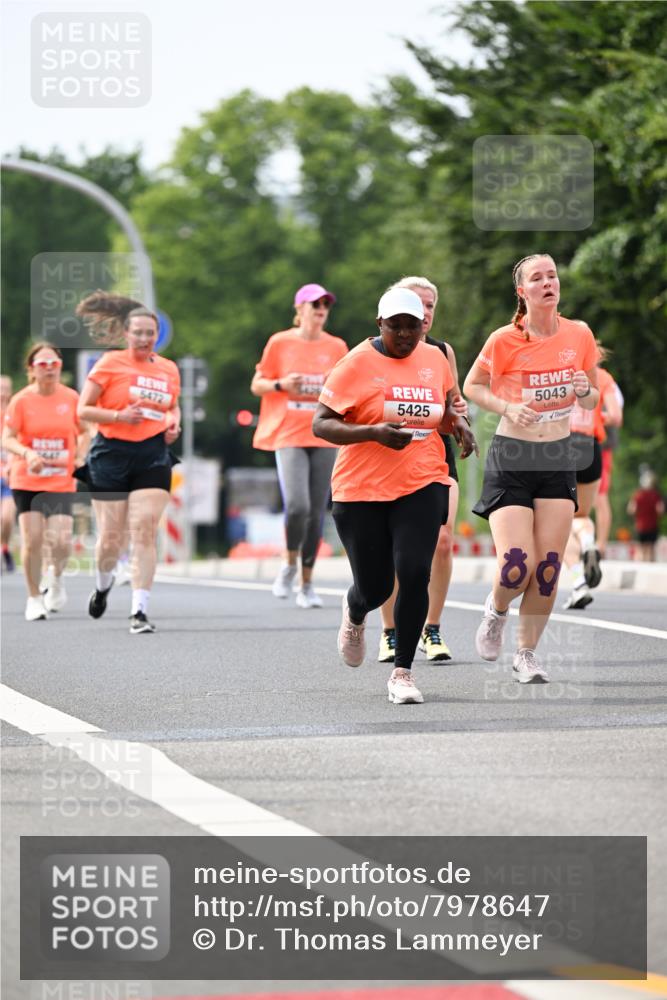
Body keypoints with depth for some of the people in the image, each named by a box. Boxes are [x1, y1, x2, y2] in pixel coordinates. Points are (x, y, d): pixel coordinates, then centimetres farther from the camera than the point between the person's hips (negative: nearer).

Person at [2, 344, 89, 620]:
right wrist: (27, 453, -28)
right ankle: (34, 599, 15)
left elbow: (84, 432, 15)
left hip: (61, 481, 0)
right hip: (26, 480, 0)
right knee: (32, 540, -3)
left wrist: (80, 458, -2)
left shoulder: (71, 398, 0)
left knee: (61, 541, -12)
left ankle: (57, 578, 21)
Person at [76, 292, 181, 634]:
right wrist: (119, 416, -17)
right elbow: (83, 409, -3)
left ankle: (140, 610, -12)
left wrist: (173, 423, 6)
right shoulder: (110, 363, -2)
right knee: (110, 537, 3)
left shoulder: (168, 369, 11)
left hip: (153, 455, 2)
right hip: (111, 454, -2)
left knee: (145, 530, -12)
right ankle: (102, 586, 36)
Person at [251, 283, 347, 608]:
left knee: (316, 511, 3)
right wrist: (281, 384, -13)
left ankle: (307, 584, 13)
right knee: (297, 505, -19)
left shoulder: (336, 347, 8)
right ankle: (289, 565, 7)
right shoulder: (279, 343, 2)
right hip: (288, 435, -3)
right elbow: (257, 385, 7)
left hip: (324, 437, 3)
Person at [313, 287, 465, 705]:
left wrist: (453, 414, 2)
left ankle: (403, 671, -3)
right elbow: (321, 424, -9)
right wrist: (374, 432, -22)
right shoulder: (357, 364, -7)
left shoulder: (435, 359, 7)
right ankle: (354, 615, 45)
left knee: (414, 573, -17)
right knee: (374, 587, 4)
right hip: (363, 489, -2)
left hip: (421, 485, 2)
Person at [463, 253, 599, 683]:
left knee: (548, 568, -2)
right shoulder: (505, 340, -10)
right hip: (510, 459, -3)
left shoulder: (579, 335, -1)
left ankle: (527, 653, 16)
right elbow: (472, 386, 4)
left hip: (558, 459, 3)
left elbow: (592, 399, 12)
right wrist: (507, 407, -14)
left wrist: (584, 391, -11)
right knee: (517, 565, -14)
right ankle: (497, 609, 22)